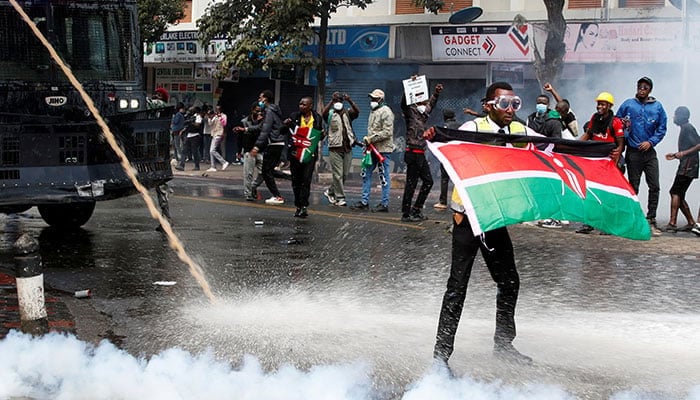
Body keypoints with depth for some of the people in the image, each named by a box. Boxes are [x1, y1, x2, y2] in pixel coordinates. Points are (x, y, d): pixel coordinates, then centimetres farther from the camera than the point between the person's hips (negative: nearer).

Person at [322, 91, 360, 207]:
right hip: (335, 148, -4)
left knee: (345, 174, 9)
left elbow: (357, 111, -9)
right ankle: (340, 198, -2)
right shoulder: (330, 114, 4)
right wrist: (332, 101, -26)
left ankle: (330, 191, 26)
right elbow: (324, 113, -19)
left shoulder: (348, 113, 11)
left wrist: (349, 101, -22)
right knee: (338, 174, -6)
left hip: (347, 148, 4)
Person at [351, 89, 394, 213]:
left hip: (383, 149, -9)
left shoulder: (386, 112, -12)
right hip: (373, 148, 9)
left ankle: (384, 204, 2)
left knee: (384, 177, -2)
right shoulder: (373, 111, 16)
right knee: (366, 174, 10)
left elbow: (387, 132, -19)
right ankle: (364, 201, 16)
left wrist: (371, 139, -18)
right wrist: (367, 139, 7)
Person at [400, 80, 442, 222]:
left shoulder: (422, 114, 19)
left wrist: (436, 93, 33)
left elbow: (430, 105, 38)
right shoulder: (411, 111, -5)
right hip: (413, 153, -9)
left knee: (428, 181, 12)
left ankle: (416, 210, 19)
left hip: (421, 154, 9)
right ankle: (406, 214, -2)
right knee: (411, 183, -6)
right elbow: (404, 102, -25)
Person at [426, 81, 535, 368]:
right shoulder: (473, 128, -13)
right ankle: (442, 352, -2)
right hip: (467, 216, -6)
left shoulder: (519, 131, 5)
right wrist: (432, 139, -50)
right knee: (458, 285, -7)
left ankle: (503, 344, 30)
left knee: (509, 281, 13)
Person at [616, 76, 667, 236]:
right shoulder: (628, 105, 3)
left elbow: (662, 129, 6)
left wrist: (650, 142, -7)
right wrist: (624, 138, -8)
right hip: (633, 153, -1)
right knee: (633, 187, 4)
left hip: (649, 152, 1)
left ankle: (651, 220, -3)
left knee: (654, 187, -6)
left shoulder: (657, 107, 6)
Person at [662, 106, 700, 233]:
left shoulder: (688, 127, -9)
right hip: (685, 166, 10)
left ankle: (672, 223, -21)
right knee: (679, 196, 10)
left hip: (688, 165, -10)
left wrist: (684, 153, -22)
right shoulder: (684, 128, 22)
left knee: (675, 192, -14)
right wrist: (675, 155, 22)